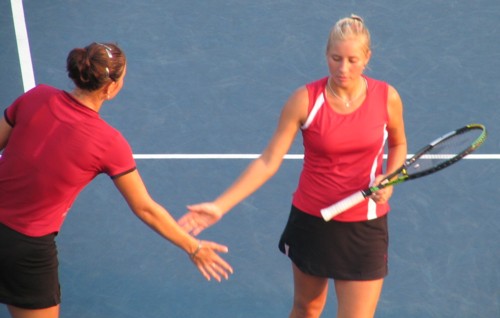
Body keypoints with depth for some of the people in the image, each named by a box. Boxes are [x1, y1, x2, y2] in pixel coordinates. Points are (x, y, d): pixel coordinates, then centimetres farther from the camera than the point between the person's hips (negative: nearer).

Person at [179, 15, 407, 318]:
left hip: (365, 227, 0)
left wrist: (388, 180, -10)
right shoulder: (305, 100, -14)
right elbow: (268, 161, -12)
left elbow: (398, 145, 11)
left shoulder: (387, 97, -9)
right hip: (311, 220, 0)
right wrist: (220, 206, -19)